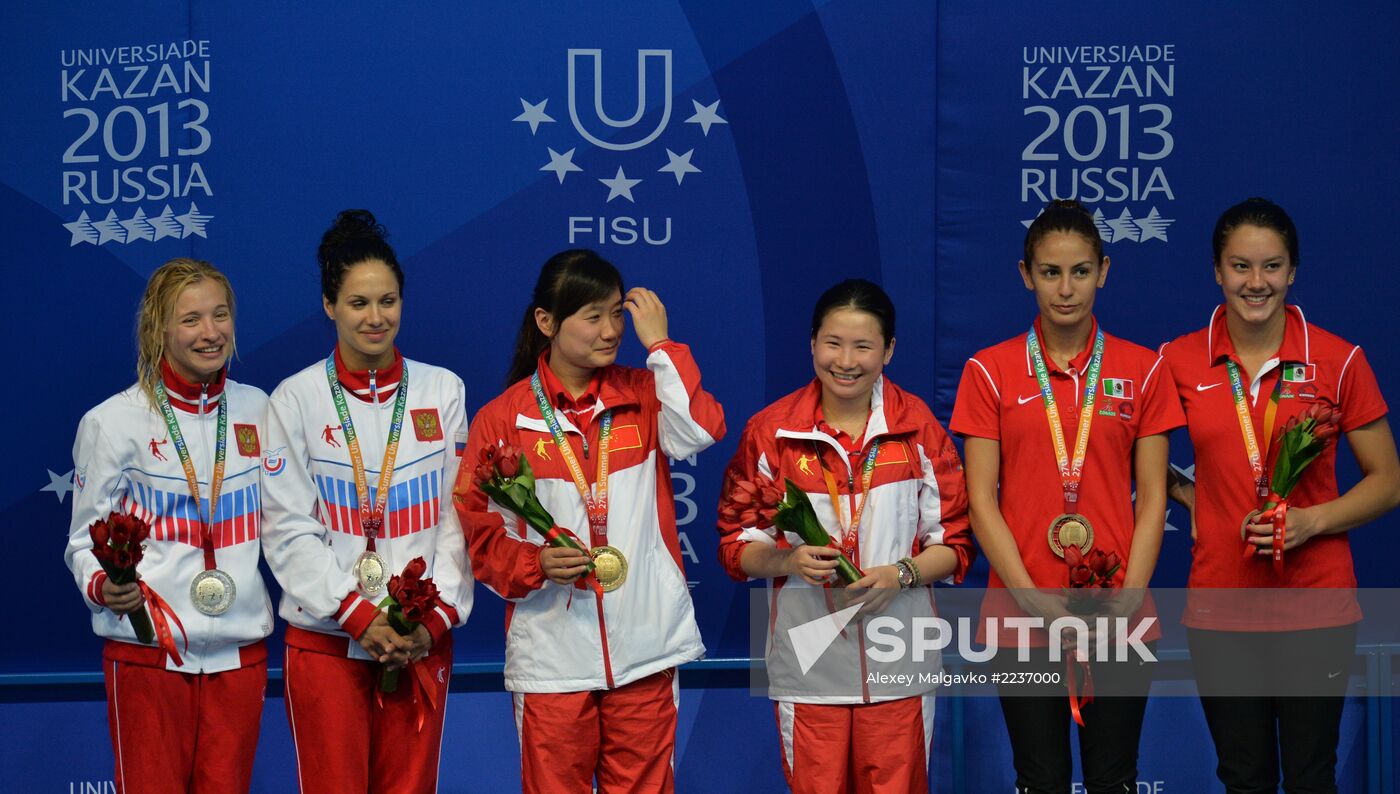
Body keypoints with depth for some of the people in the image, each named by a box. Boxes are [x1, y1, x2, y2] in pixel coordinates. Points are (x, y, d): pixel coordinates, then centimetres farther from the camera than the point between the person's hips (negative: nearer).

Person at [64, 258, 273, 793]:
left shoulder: (257, 409, 9)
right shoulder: (114, 422, -3)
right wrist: (103, 586, -20)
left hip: (240, 648, 4)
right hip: (148, 649, -3)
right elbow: (85, 541, 0)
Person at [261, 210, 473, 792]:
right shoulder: (296, 399, 1)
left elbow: (458, 516, 5)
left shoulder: (443, 392, 7)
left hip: (422, 641, 2)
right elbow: (289, 531, -3)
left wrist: (435, 617, -7)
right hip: (325, 640, -1)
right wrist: (360, 616, -12)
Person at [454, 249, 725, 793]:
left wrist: (659, 344, -10)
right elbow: (480, 530, 2)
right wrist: (535, 564, -16)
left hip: (645, 646, 1)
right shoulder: (502, 419, 1)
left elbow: (702, 430, -14)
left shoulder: (644, 396, 6)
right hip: (551, 652, -1)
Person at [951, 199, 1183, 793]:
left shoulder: (1142, 371, 5)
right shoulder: (990, 371, 2)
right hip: (1023, 616, -1)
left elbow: (1152, 498, 3)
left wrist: (1127, 600, -9)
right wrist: (1035, 600, -11)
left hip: (1118, 617, 1)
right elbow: (981, 500, -1)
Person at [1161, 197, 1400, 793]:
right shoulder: (1179, 361, 1)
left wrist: (1310, 521, -13)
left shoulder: (1338, 361, -3)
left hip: (1316, 604, -1)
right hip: (1221, 604, 1)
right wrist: (1190, 497, -1)